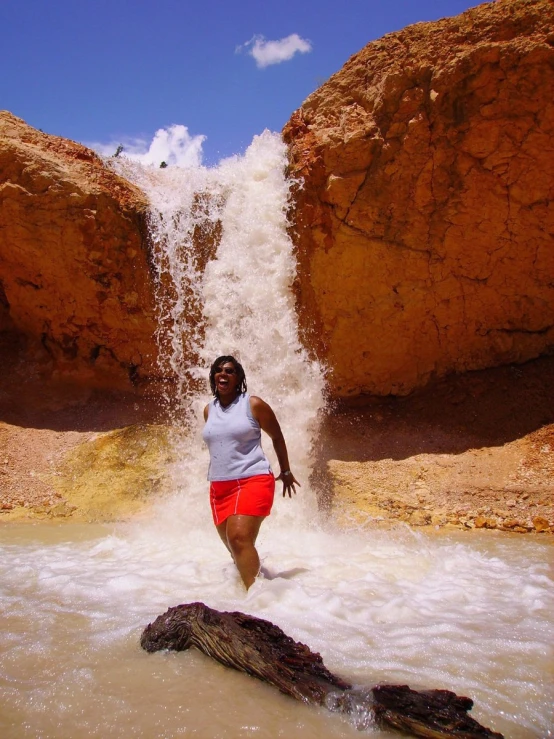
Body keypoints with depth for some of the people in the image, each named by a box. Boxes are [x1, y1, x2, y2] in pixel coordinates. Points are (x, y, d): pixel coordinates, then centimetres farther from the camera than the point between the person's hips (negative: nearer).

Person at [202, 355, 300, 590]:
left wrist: (286, 472, 13)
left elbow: (277, 437, 7)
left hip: (252, 480, -6)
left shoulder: (253, 404, -4)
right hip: (219, 487, 6)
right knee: (236, 550, 9)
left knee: (239, 538, -24)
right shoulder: (209, 410, 11)